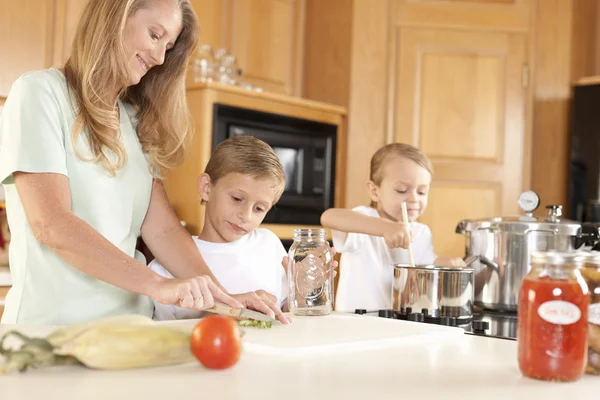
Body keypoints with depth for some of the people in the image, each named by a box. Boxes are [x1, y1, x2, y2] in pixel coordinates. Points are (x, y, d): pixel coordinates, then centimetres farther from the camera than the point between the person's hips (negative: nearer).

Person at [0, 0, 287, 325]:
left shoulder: (137, 121, 15)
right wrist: (158, 285, -22)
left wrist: (220, 297, -9)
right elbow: (51, 224, -15)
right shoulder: (40, 92, -4)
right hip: (53, 325, -5)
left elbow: (163, 229, 5)